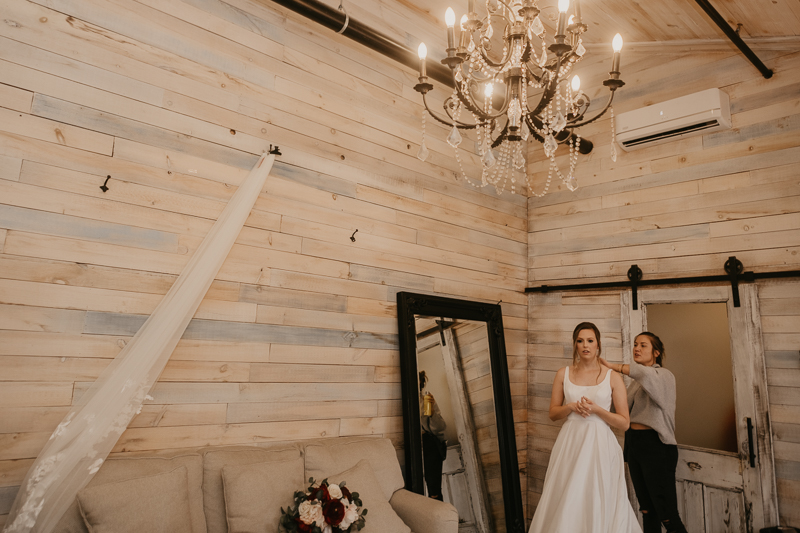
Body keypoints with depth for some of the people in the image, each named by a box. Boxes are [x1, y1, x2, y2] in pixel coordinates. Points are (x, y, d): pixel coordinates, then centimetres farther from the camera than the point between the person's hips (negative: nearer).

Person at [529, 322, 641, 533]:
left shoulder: (613, 377, 0)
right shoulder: (564, 374, 5)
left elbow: (624, 423, 0)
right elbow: (553, 413, 9)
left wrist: (596, 409, -14)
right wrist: (572, 406, -9)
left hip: (600, 445, -1)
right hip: (570, 444, 2)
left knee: (598, 506, 4)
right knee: (565, 506, 5)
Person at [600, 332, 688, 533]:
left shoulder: (664, 375, -7)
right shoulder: (636, 381, 15)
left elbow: (647, 374, -31)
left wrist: (612, 366, -27)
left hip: (656, 444, -7)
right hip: (633, 442, 7)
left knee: (668, 515, -7)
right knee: (647, 510, 13)